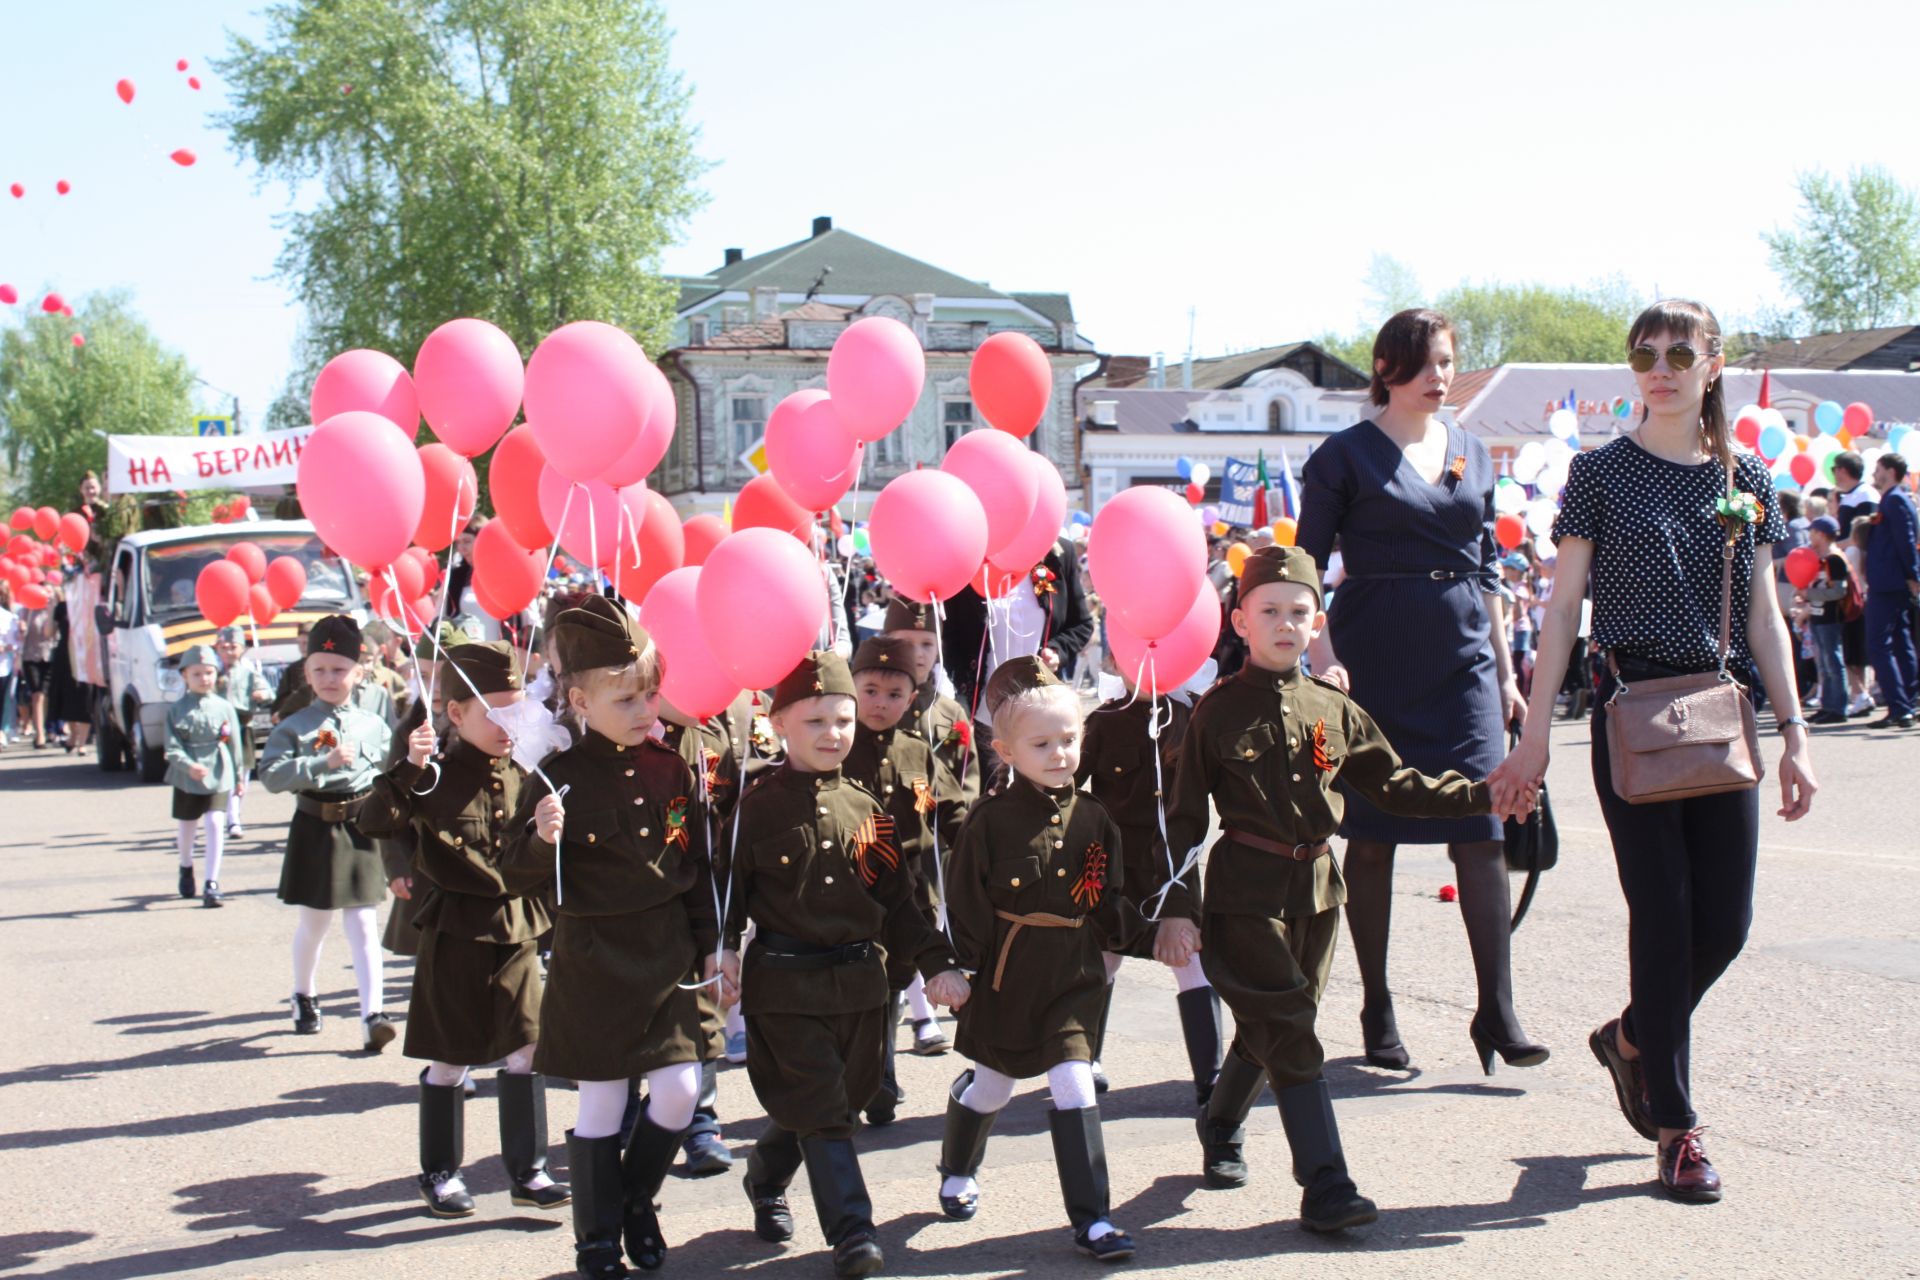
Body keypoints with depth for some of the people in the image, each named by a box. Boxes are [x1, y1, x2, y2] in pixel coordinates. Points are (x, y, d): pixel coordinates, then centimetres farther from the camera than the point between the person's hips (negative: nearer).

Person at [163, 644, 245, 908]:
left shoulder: (224, 707, 0)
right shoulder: (177, 709, -3)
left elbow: (235, 743, 6)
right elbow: (172, 747, -9)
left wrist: (239, 775, 10)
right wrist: (189, 766, -26)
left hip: (218, 776, -1)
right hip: (186, 778, 1)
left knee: (214, 824, -13)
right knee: (187, 827, 16)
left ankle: (211, 885, -11)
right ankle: (186, 869, 45)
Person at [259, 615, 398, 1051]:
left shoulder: (373, 725, 4)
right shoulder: (294, 727, -4)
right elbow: (271, 774, -18)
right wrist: (324, 762, -25)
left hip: (360, 830, 1)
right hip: (315, 830, -1)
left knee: (362, 924, -3)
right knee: (313, 922, 15)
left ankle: (373, 1015, -7)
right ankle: (305, 997, 38)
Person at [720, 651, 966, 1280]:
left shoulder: (864, 809, 8)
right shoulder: (757, 805, -5)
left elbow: (896, 898, 12)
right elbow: (729, 886, -3)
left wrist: (935, 962, 7)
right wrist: (722, 948, -17)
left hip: (858, 980, 5)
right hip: (783, 983, -5)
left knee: (822, 1104, 15)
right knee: (820, 1108, -7)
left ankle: (766, 1183, 39)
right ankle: (851, 1230, -5)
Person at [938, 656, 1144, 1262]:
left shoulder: (1091, 818, 0)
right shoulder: (990, 820, -12)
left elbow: (1109, 899, 9)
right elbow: (966, 906, -8)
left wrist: (1135, 932, -8)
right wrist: (967, 973, -10)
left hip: (1075, 973, 2)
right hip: (1007, 972, -2)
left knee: (1075, 1086, -8)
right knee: (991, 1087, 16)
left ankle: (1091, 1217, -3)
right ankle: (957, 1175, 45)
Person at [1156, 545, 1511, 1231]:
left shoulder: (1334, 710, 7)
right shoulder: (1220, 710, -5)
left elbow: (1396, 785, 12)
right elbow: (1185, 815, -4)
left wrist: (1481, 794, 2)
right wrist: (1176, 905, -11)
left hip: (1317, 885, 5)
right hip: (1245, 890, -5)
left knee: (1267, 1027, 16)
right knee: (1289, 1032, -10)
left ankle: (1221, 1129, 40)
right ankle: (1325, 1185, -10)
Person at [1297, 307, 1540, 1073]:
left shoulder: (1473, 454, 13)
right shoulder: (1346, 456, -1)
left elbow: (1488, 569, 18)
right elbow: (1307, 567, -2)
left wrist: (1505, 668, 15)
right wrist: (1323, 657, -14)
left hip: (1464, 659, 4)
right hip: (1375, 658, -4)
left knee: (1481, 830, -4)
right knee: (1372, 836, 3)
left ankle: (1496, 1011, -1)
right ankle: (1377, 1011, 14)